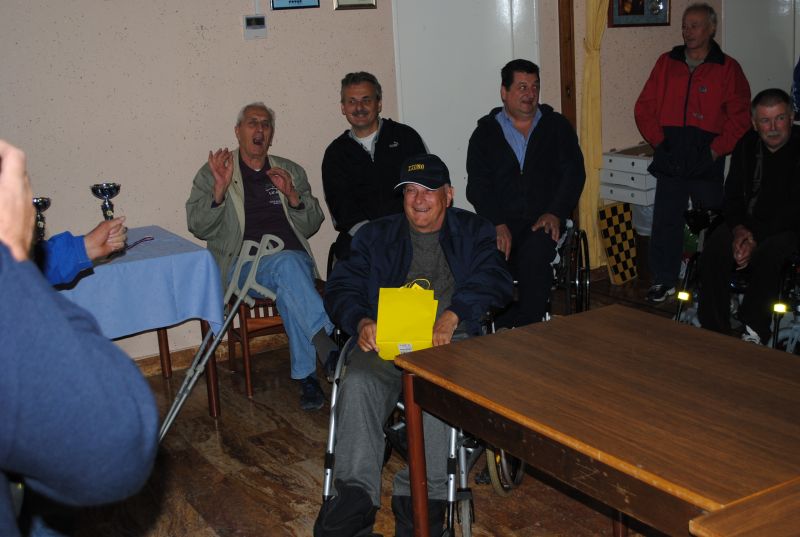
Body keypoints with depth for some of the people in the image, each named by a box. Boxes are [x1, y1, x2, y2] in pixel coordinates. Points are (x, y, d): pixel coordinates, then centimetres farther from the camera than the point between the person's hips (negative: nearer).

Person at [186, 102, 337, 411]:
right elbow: (198, 227, 2)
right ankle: (332, 347, -37)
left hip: (294, 260, 2)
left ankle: (306, 375, -28)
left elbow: (311, 226, 15)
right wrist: (220, 190, -13)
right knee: (288, 264, -35)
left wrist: (292, 195, -4)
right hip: (244, 266, -2)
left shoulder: (291, 171, 20)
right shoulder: (213, 173, 13)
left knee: (290, 290, -34)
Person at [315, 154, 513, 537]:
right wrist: (362, 322, -10)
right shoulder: (375, 235, 26)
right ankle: (355, 495, -30)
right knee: (357, 384, -31)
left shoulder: (473, 232, 21)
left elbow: (494, 281, 2)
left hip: (450, 337, -2)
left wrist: (453, 315, -17)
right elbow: (340, 288, 13)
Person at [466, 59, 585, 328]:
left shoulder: (557, 126, 15)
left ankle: (528, 328, -21)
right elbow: (477, 185, 2)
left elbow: (574, 172, 6)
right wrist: (498, 224, -14)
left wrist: (555, 213, -10)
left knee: (533, 255, -32)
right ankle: (504, 331, -18)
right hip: (501, 220, 0)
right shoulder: (486, 132, 12)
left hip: (546, 218, 0)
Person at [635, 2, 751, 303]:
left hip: (706, 161, -2)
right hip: (670, 159, 2)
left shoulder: (727, 68, 4)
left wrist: (716, 150, -9)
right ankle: (664, 281, 9)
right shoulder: (666, 63, 12)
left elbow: (740, 117, 0)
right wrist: (658, 140, -2)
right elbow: (644, 107, 9)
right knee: (666, 221, 1)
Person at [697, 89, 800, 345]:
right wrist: (738, 228, -13)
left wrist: (757, 240, -23)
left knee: (768, 254, -36)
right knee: (713, 251, -25)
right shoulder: (747, 145, 5)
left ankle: (754, 331, -20)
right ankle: (714, 330, -19)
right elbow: (733, 194, 7)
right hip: (748, 221, 4)